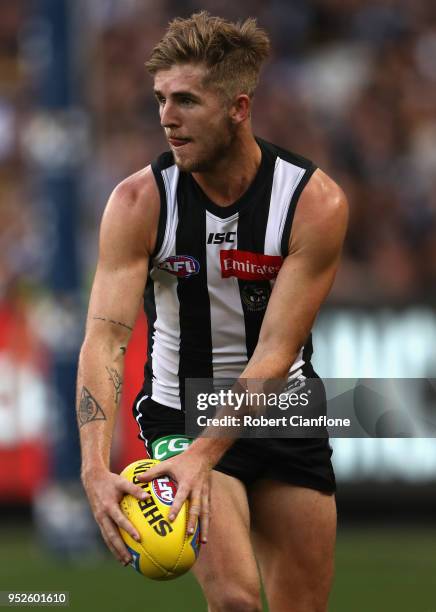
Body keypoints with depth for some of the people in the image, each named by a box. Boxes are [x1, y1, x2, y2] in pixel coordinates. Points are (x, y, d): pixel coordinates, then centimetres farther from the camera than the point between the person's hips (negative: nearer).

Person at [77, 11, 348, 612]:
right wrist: (95, 466, -38)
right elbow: (104, 337, -24)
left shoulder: (316, 201, -17)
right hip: (180, 413, -2)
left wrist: (204, 455, -33)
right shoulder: (139, 201, -16)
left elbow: (276, 353, -21)